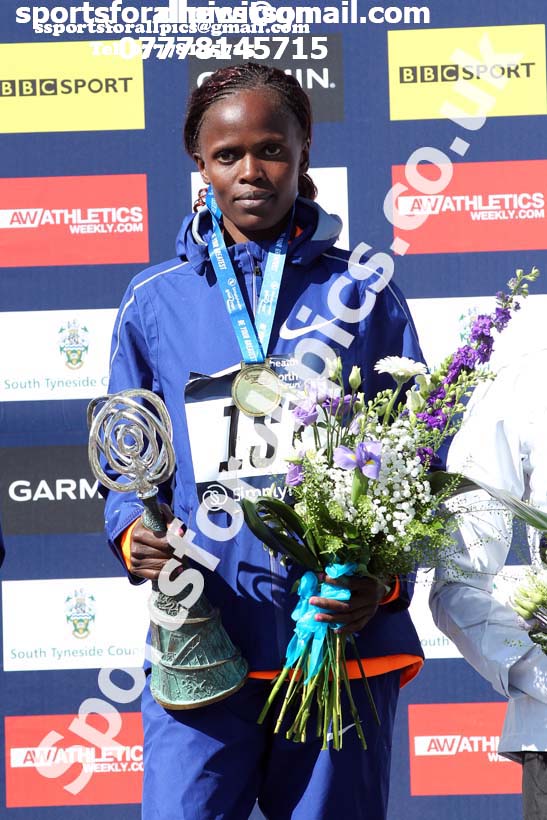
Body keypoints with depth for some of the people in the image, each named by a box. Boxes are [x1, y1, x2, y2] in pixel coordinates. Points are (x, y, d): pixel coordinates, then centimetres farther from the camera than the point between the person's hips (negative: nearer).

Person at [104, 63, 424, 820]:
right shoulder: (155, 302, 9)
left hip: (346, 642, 0)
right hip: (201, 642, 0)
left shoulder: (363, 293, 7)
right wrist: (132, 537, -8)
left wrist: (387, 578, -9)